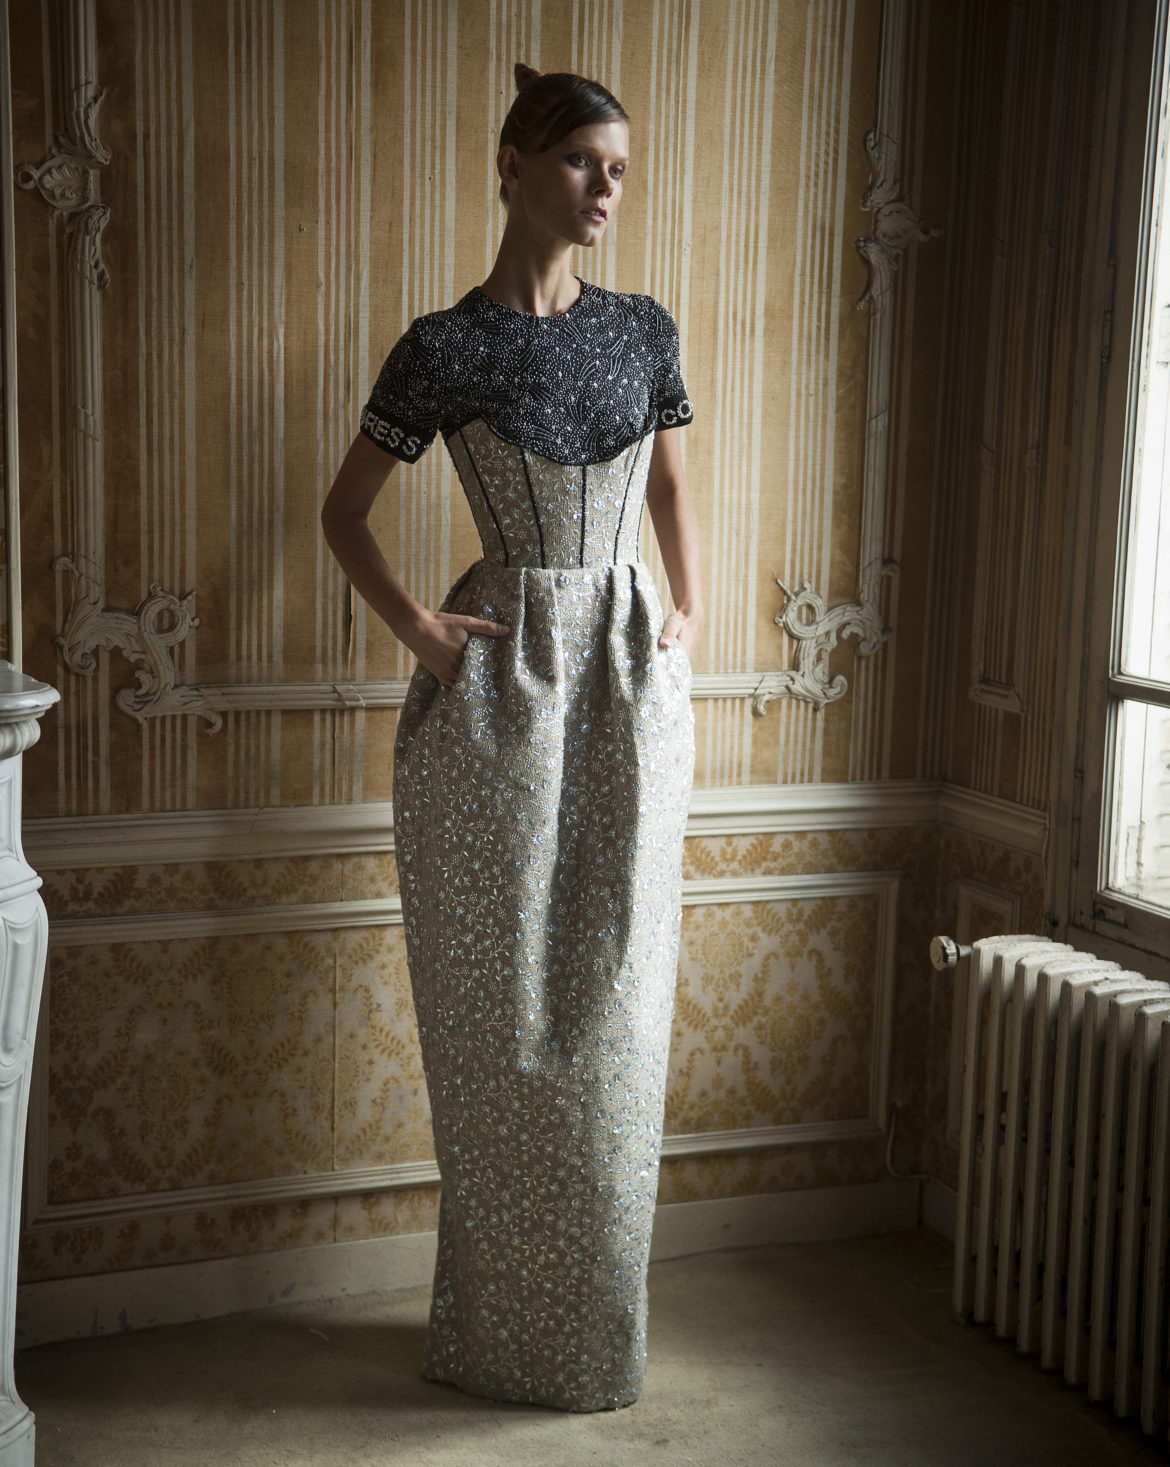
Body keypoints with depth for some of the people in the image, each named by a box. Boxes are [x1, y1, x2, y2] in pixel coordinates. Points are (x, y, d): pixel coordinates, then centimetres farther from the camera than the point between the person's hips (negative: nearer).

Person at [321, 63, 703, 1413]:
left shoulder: (643, 330, 8)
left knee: (614, 1009, 8)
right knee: (502, 1014, 3)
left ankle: (597, 1319, 24)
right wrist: (414, 628, -7)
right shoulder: (445, 347, -4)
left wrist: (692, 612, 10)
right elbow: (344, 509, 4)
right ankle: (502, 1327, 19)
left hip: (631, 687, 4)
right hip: (500, 686, -4)